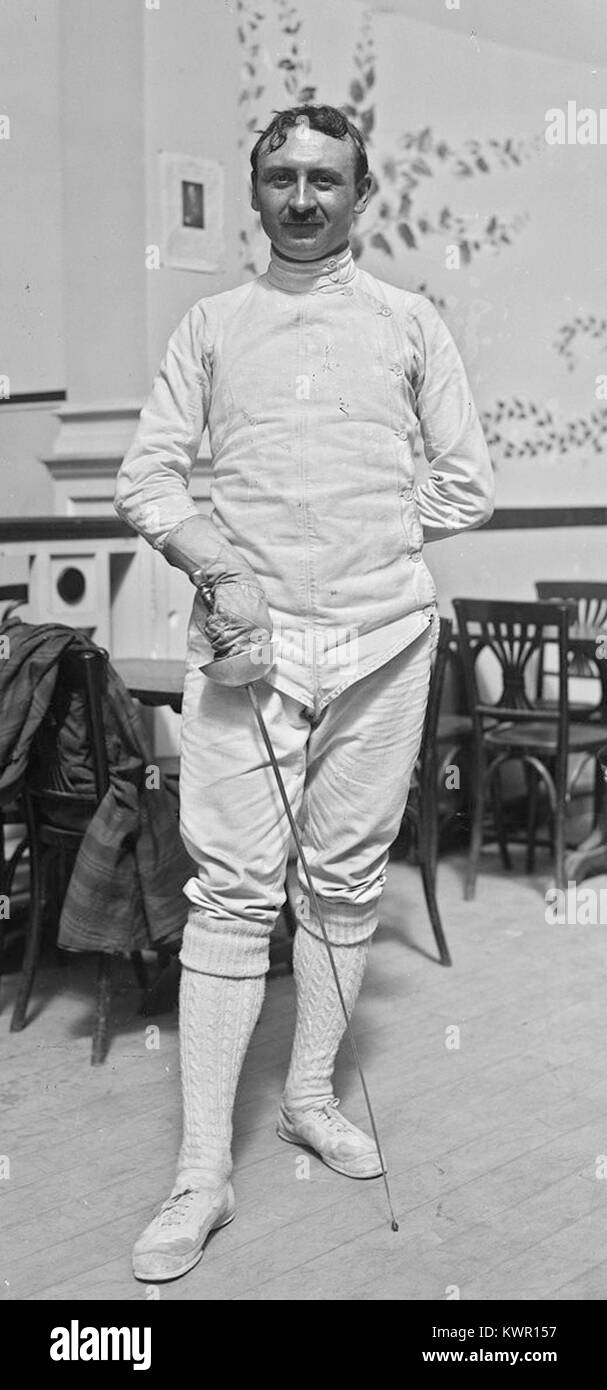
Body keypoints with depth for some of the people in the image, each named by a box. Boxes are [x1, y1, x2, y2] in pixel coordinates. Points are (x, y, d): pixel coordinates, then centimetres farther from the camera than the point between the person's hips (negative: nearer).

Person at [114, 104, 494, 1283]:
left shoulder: (409, 322, 11)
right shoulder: (211, 324, 11)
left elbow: (468, 485, 10)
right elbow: (146, 476, 5)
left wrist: (370, 531, 1)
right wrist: (219, 564, -11)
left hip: (381, 634, 1)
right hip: (246, 632, -1)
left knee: (349, 878, 8)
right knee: (233, 889, -5)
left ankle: (311, 1097, 27)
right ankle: (202, 1172, -1)